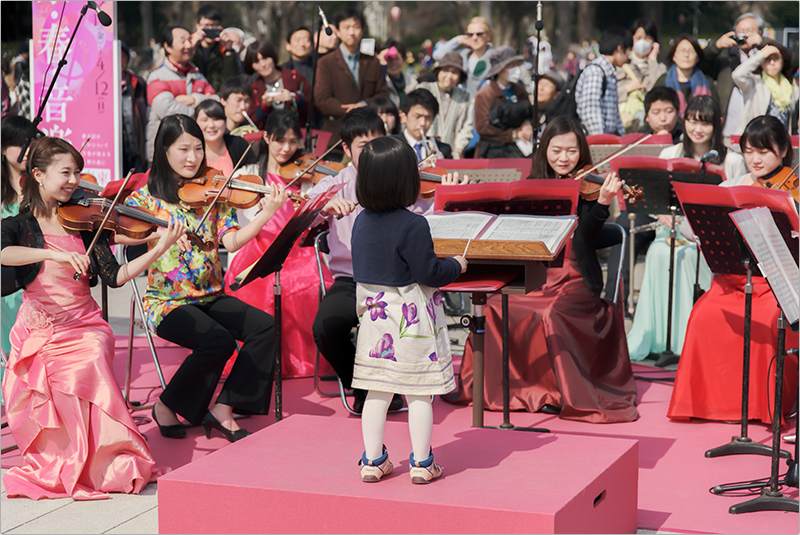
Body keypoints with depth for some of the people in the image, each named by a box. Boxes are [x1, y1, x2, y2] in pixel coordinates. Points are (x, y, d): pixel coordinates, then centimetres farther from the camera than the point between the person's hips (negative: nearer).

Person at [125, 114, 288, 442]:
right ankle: (167, 406, -5)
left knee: (263, 325, -18)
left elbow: (232, 241, -4)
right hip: (167, 301, -5)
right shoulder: (146, 197, -2)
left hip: (211, 296, 5)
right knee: (219, 341, -28)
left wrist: (267, 213, -18)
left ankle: (222, 409, -10)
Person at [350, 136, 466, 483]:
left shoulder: (361, 221, 2)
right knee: (419, 393, 5)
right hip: (412, 321, -6)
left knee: (377, 390, 13)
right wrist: (455, 266, -1)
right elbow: (428, 274, -18)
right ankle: (422, 463, 12)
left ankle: (373, 461, 18)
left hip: (375, 319, 6)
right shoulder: (413, 225, -20)